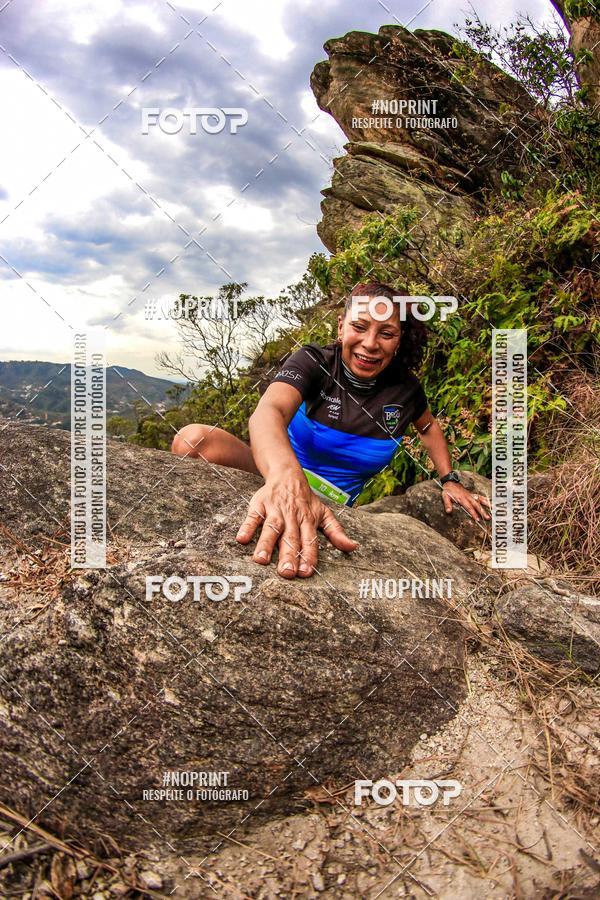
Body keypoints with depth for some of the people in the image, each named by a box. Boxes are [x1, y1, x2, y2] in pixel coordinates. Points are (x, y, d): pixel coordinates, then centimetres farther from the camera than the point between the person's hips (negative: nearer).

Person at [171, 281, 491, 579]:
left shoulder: (405, 389, -4)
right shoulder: (313, 361, -15)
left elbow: (429, 428, 22)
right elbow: (268, 412, -37)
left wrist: (449, 479, 8)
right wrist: (287, 476, -59)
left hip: (334, 504, 3)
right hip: (272, 476, -3)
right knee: (193, 440, -31)